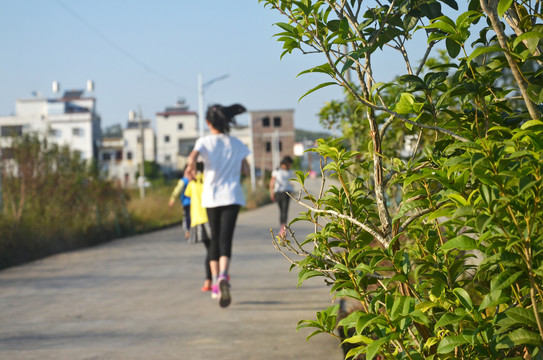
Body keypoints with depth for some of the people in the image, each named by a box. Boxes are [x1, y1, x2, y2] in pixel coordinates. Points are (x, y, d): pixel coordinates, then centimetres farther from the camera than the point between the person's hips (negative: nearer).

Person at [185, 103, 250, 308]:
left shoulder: (205, 141, 0)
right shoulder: (237, 144, 8)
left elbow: (193, 156, -22)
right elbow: (245, 170, 14)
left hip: (211, 197, 0)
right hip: (232, 197, 0)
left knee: (215, 239, 15)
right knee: (225, 239, -9)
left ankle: (215, 283, 18)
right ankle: (223, 276, -35)